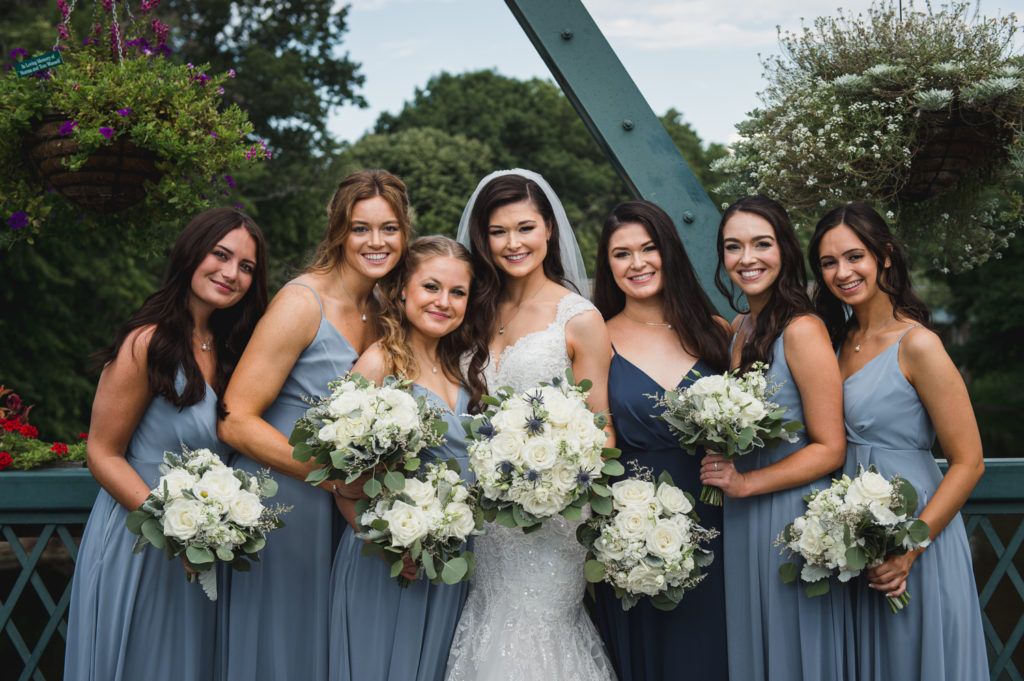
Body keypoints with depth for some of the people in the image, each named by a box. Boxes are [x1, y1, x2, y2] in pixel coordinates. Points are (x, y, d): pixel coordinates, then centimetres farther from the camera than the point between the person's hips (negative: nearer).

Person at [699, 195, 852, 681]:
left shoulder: (801, 330, -15)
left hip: (792, 516, -7)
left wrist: (745, 482, -19)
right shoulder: (738, 328, 9)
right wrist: (721, 471, 2)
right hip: (741, 520, 7)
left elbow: (830, 449, -16)